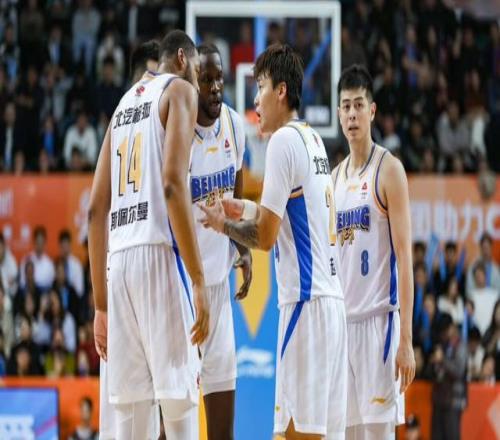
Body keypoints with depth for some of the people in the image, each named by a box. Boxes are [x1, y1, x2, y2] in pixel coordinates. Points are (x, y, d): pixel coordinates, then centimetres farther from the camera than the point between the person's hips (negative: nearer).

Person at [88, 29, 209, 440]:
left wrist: (101, 304, 22)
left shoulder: (124, 103, 25)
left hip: (119, 259, 7)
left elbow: (96, 210, 20)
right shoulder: (180, 90, 4)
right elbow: (173, 183, -12)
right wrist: (198, 279, -15)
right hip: (160, 252, -7)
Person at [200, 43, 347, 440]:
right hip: (332, 299, 9)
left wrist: (222, 224, 6)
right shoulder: (314, 139, 18)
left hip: (305, 302, -9)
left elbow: (265, 237, -9)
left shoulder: (284, 140, -8)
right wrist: (246, 210, 27)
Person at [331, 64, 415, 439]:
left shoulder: (389, 170, -5)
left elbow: (405, 258, -10)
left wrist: (406, 339, -16)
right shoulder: (336, 177, 15)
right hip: (342, 320, 7)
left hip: (378, 320, -7)